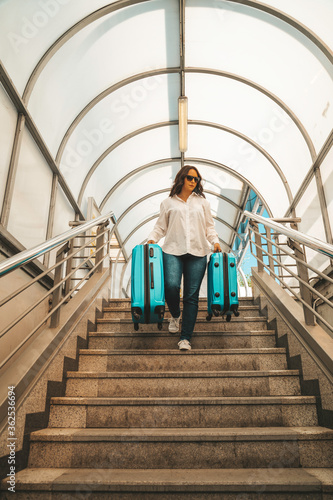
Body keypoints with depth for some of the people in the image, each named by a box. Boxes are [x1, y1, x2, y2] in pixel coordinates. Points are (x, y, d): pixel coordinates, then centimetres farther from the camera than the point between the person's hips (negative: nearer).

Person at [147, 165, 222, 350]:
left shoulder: (202, 202, 18)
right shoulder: (168, 203, 14)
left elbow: (209, 226, 17)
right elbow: (161, 227, 14)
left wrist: (215, 241, 2)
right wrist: (152, 238, -2)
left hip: (197, 253, 1)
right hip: (173, 251, -1)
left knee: (192, 295, -3)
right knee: (171, 285, -22)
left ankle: (186, 338, 5)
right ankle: (175, 315, 12)